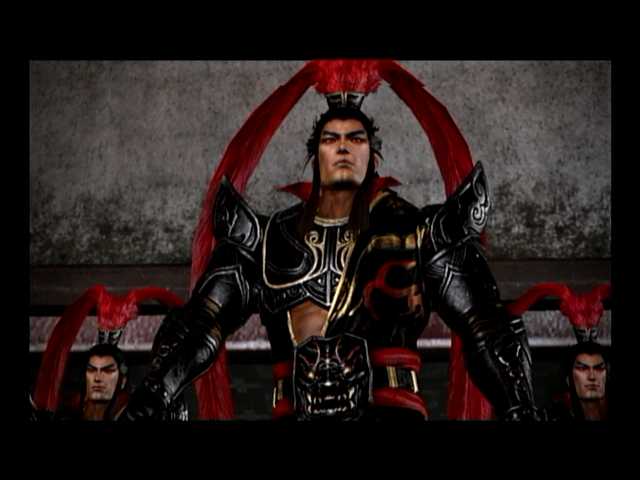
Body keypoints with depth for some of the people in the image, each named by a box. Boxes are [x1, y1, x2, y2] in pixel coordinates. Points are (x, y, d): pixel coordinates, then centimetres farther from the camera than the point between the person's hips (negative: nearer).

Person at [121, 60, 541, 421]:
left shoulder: (414, 232, 9)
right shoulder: (269, 240, 14)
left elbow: (486, 331, 3)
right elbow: (199, 331, 9)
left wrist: (522, 411, -10)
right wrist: (142, 409, -3)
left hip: (388, 407, -1)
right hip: (297, 412, 2)